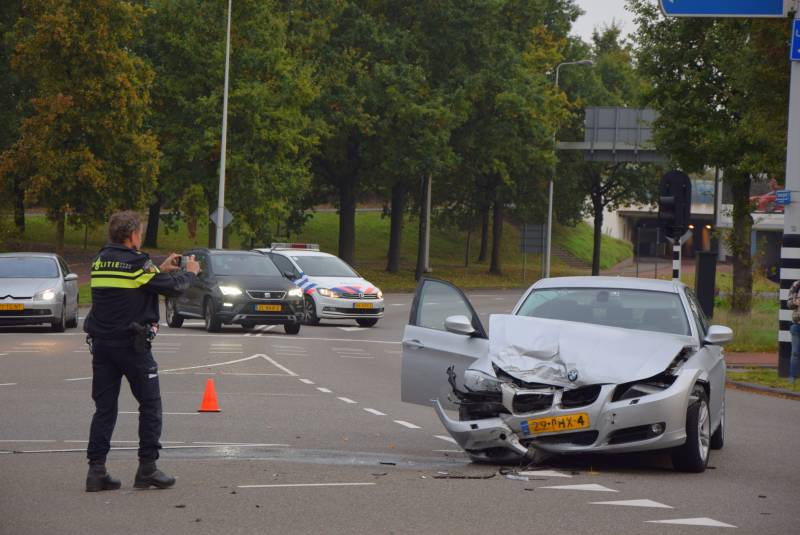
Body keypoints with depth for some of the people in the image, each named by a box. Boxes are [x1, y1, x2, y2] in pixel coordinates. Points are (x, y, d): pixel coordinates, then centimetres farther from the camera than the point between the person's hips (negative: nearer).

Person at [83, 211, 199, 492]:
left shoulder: (100, 261, 8)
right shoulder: (137, 263, -12)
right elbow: (173, 287, -7)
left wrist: (162, 269, 23)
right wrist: (189, 272, 13)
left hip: (101, 342, 6)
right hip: (131, 343, -6)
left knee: (104, 407, 8)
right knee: (150, 405, 6)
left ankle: (96, 469, 2)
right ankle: (147, 469, 4)